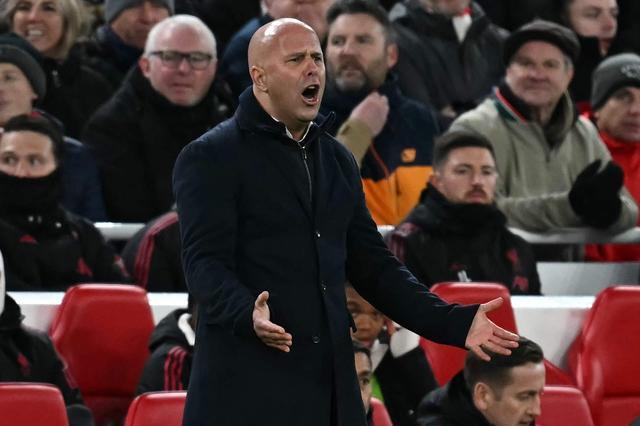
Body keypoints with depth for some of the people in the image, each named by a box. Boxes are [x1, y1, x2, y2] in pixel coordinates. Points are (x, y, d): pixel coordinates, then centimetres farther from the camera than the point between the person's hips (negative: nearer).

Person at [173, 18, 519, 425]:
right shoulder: (210, 158, -3)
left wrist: (454, 322, 7)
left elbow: (372, 266, 19)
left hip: (331, 388, 6)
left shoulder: (338, 160, 18)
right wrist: (249, 315, -34)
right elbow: (206, 263, -13)